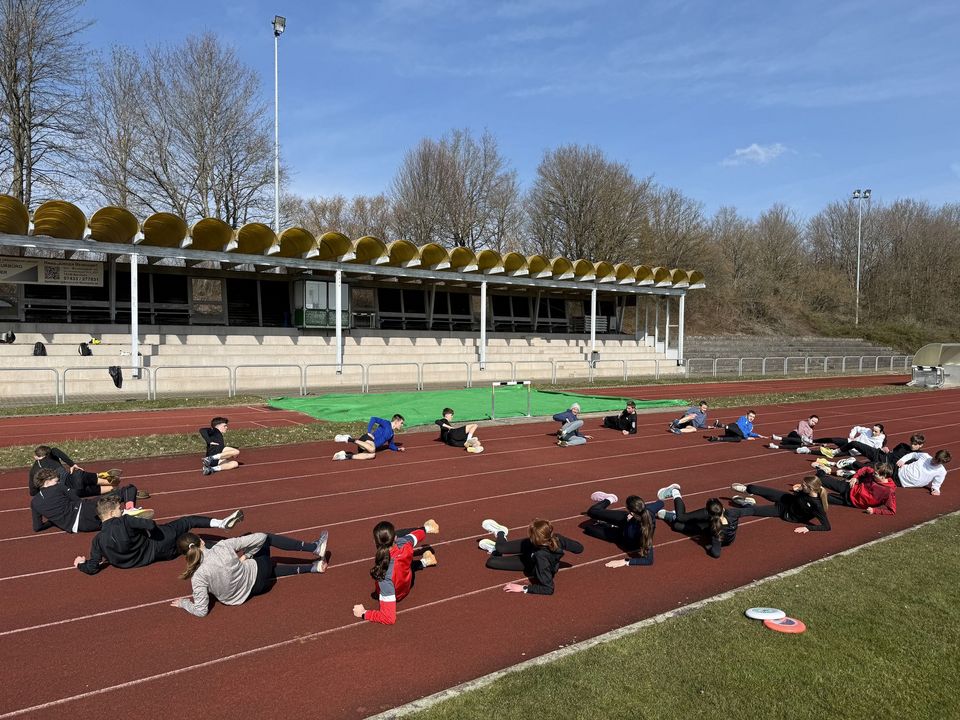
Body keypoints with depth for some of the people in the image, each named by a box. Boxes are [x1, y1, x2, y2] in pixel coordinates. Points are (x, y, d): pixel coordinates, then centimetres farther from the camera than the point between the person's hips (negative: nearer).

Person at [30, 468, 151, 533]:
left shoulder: (34, 502, 16)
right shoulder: (58, 487, 7)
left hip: (75, 527, 4)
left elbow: (37, 527, 15)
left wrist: (53, 520, 31)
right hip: (81, 511, -4)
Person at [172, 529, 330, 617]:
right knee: (266, 538, 22)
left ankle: (312, 566, 32)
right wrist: (245, 555, -7)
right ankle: (315, 548, 30)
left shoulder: (198, 577, -25)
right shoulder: (222, 546, -26)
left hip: (243, 594, 2)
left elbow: (201, 610, -20)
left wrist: (183, 603, -3)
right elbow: (260, 537, -21)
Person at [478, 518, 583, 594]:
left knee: (491, 562, 2)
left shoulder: (542, 557, -49)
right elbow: (579, 548, -22)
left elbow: (548, 589, -46)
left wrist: (523, 588, -41)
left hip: (530, 565, -4)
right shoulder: (556, 537, -36)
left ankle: (496, 550, 40)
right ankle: (500, 532, 47)